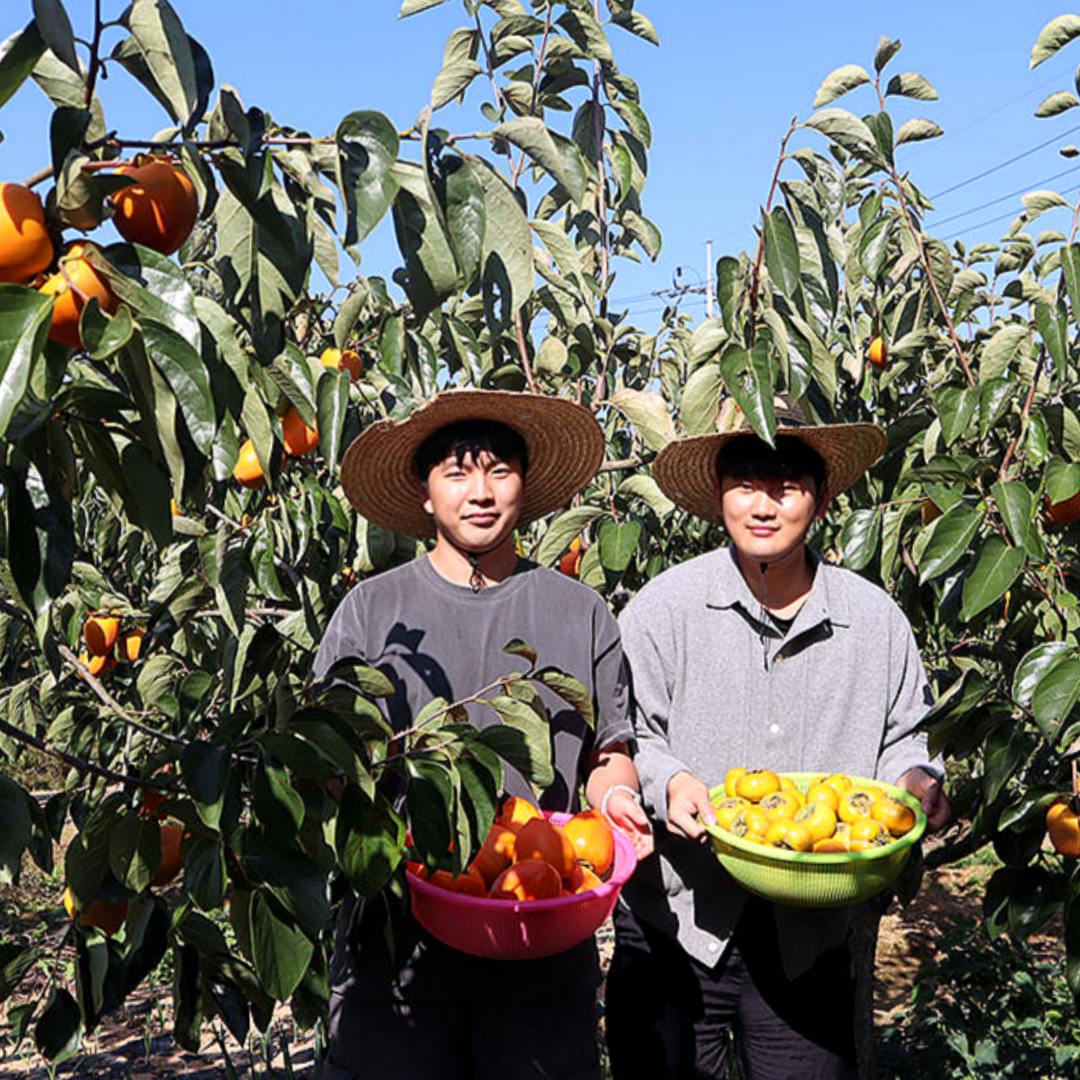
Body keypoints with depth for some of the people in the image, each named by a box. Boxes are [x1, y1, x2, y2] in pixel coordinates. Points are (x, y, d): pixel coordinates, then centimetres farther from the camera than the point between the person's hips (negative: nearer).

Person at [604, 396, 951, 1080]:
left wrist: (915, 782, -7)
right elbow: (625, 738, -1)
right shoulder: (662, 607, -4)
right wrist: (667, 781, -20)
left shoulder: (875, 620, 2)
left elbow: (902, 739, 14)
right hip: (674, 928, -1)